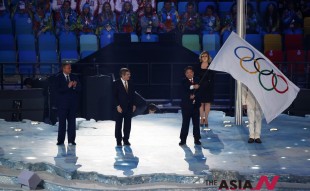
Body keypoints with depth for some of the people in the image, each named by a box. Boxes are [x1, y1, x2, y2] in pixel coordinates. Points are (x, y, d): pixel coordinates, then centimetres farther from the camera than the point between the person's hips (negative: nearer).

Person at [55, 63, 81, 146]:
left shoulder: (74, 77, 10)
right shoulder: (58, 78, 0)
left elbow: (79, 89, 6)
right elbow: (58, 89, -13)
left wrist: (75, 86, -15)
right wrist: (68, 86, -22)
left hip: (73, 103, 3)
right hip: (62, 103, -3)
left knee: (72, 122, 1)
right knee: (62, 122, 0)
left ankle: (71, 140, 5)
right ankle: (61, 140, 7)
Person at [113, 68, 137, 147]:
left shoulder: (131, 83, 7)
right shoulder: (116, 83, -7)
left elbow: (133, 95, 11)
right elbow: (115, 96, -8)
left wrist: (134, 105, 3)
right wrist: (118, 106, -15)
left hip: (129, 107, 4)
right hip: (120, 107, -4)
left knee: (128, 124, 6)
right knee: (118, 124, 3)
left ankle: (126, 140, 16)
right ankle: (118, 141, 11)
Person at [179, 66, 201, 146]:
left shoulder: (197, 81, 8)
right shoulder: (184, 82, -1)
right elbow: (184, 91, -16)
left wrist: (194, 96, -15)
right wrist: (193, 87, -26)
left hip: (195, 105, 3)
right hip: (186, 105, -3)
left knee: (196, 123, 5)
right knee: (185, 123, -1)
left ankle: (197, 139, 12)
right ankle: (183, 140, 5)